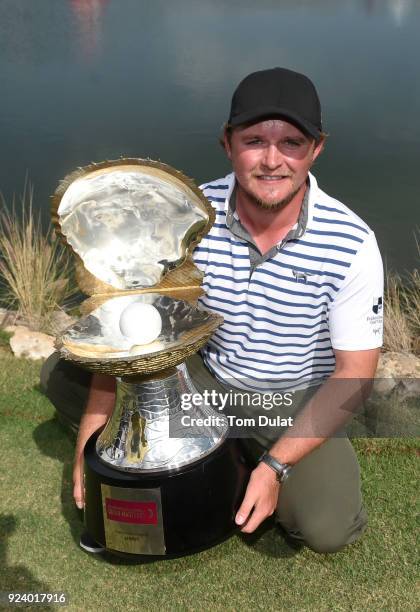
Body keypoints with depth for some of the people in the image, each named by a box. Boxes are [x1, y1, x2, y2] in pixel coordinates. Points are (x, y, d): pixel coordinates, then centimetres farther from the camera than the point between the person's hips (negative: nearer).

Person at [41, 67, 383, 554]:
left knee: (327, 531, -24)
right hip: (205, 380, 2)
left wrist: (275, 467, -21)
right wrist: (91, 430, -16)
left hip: (301, 403, -1)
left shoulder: (351, 244, -20)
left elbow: (355, 370, -14)